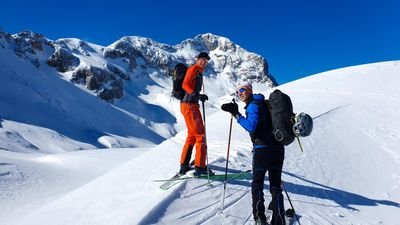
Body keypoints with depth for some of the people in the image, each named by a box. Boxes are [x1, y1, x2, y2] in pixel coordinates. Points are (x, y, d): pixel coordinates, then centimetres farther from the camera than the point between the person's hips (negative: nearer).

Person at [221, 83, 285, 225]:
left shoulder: (253, 105, -7)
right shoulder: (263, 103, 18)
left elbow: (251, 126, -21)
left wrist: (236, 114, -17)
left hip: (262, 149, -7)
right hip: (278, 148, 7)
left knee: (257, 184, 10)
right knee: (275, 185, 12)